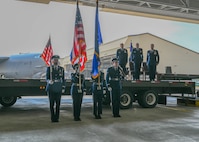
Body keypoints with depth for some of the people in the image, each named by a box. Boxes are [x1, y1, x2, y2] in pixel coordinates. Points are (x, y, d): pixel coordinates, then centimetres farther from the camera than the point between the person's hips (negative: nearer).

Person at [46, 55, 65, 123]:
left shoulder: (61, 69, 8)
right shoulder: (49, 68, 1)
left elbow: (63, 79, 9)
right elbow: (47, 78, -2)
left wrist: (63, 88, 3)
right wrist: (49, 81, -26)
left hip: (58, 89, 2)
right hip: (51, 88, -2)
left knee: (58, 103, 2)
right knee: (52, 103, 1)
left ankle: (56, 118, 10)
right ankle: (52, 118, 10)